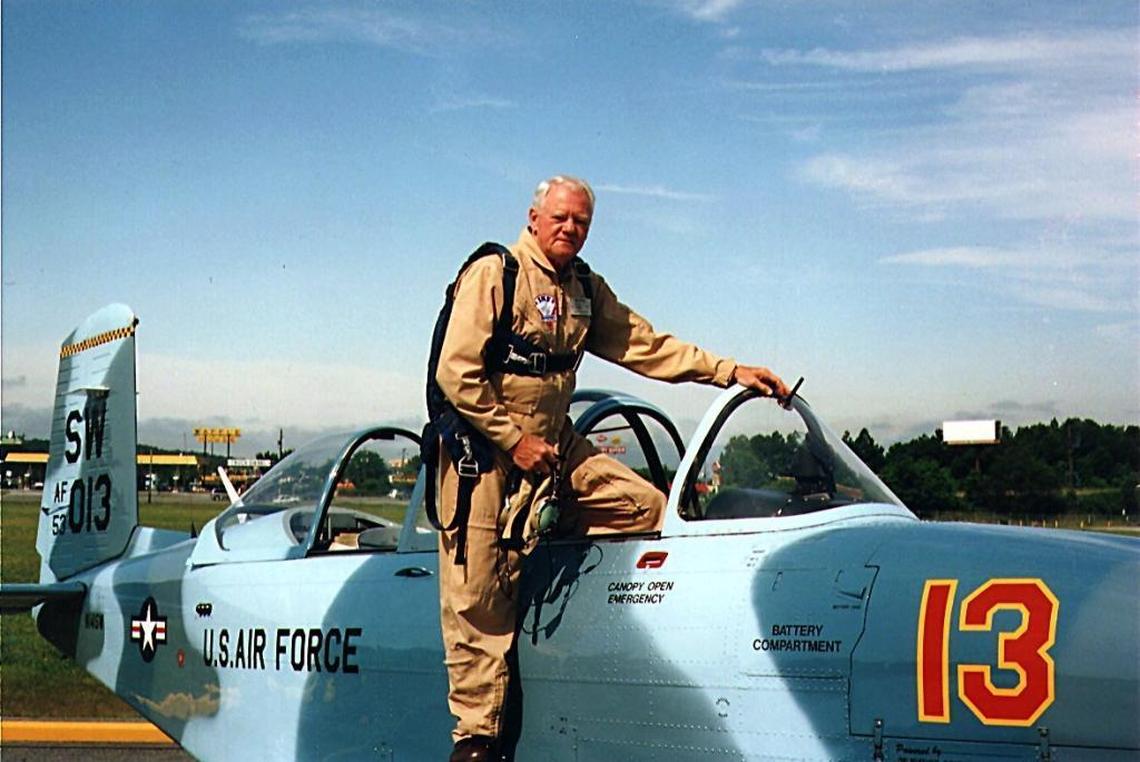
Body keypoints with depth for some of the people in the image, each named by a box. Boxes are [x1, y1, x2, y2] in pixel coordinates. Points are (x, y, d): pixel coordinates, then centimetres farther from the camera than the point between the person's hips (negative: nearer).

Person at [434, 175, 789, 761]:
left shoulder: (585, 289, 12)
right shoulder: (493, 275, -10)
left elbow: (644, 345, 10)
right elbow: (456, 373, -16)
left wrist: (731, 372, 3)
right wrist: (515, 440, -16)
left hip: (555, 444, 7)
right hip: (484, 450, -7)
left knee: (643, 503, -5)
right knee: (479, 602, -5)